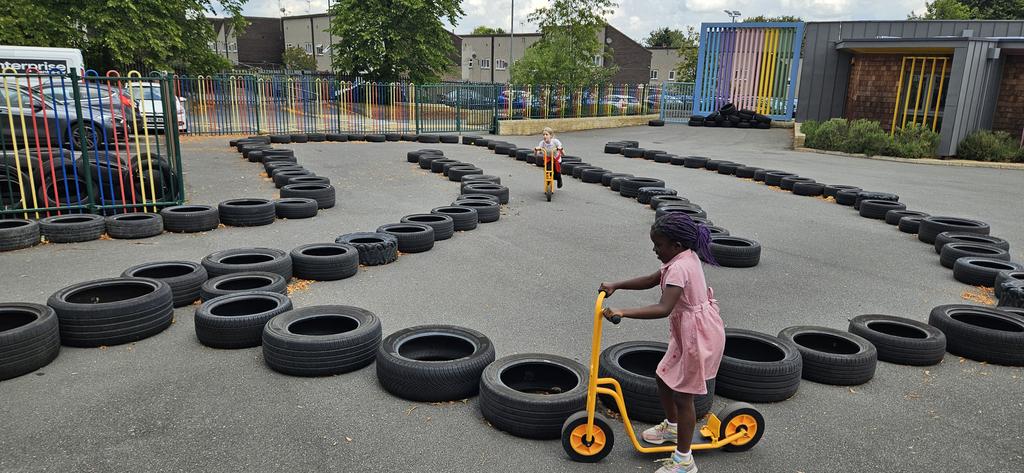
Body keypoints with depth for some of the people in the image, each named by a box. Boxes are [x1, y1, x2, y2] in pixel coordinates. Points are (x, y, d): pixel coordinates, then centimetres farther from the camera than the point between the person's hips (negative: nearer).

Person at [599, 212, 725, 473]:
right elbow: (651, 280, 11)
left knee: (682, 395, 0)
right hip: (689, 331, 10)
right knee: (664, 379, 21)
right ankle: (672, 426, 46)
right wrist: (616, 285, 4)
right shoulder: (687, 257, 4)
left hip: (698, 335, -10)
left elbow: (663, 309, -38)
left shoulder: (679, 268, -26)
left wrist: (623, 313, -42)